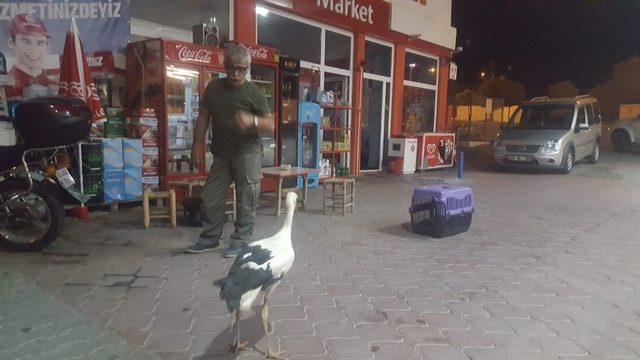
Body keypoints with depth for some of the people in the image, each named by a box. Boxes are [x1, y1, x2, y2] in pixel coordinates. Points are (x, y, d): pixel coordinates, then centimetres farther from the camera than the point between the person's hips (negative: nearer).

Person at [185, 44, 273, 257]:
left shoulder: (254, 92, -7)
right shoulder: (213, 87, 4)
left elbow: (270, 125, -8)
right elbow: (203, 117, 10)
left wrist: (252, 120, -28)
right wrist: (197, 146, 3)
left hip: (247, 153, -4)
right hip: (221, 154, 5)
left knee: (246, 201, 0)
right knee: (211, 197, 9)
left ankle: (240, 241, 13)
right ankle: (210, 238, 24)